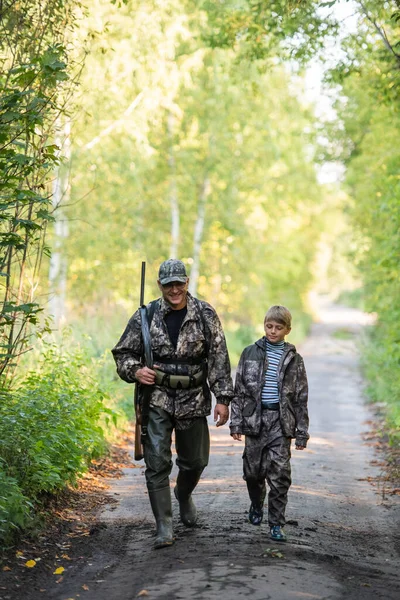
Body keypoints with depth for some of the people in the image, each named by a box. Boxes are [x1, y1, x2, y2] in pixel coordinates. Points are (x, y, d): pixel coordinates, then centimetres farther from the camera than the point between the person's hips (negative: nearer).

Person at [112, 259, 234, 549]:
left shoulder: (205, 315, -2)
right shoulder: (146, 316, -1)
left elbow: (219, 359, -2)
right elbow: (123, 353, 8)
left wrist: (223, 398, -7)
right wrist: (135, 371, -13)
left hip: (193, 400, 1)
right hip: (157, 399, -1)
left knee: (195, 461, 13)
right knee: (157, 463, -8)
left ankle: (184, 495, 46)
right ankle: (164, 526, -1)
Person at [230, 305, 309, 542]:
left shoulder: (294, 359, 3)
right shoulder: (251, 353, 4)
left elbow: (301, 398, 5)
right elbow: (239, 389, 5)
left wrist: (302, 433, 2)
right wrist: (236, 422, -1)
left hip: (281, 421, -1)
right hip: (255, 418, 1)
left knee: (279, 473, -5)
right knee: (253, 469, 8)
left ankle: (277, 524, 3)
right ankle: (257, 505, 37)